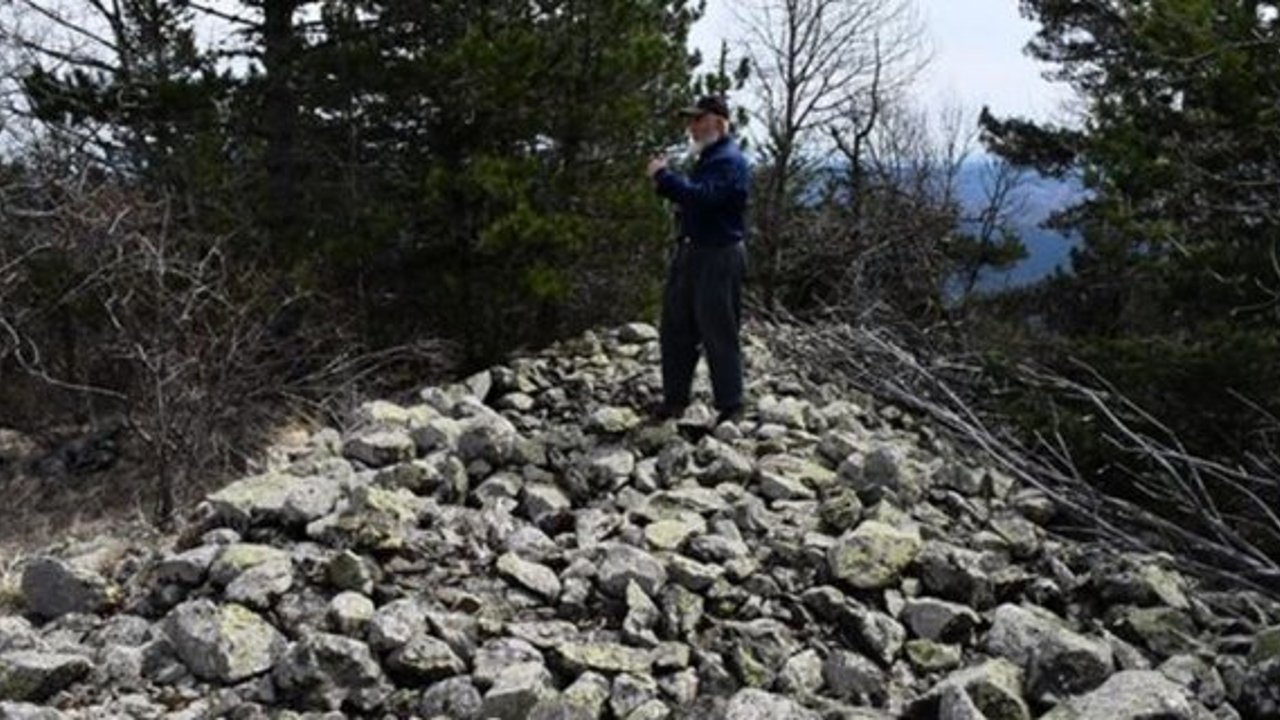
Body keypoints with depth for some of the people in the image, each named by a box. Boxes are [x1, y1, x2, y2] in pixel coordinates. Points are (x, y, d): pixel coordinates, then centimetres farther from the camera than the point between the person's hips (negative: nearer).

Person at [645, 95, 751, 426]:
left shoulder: (730, 161, -14)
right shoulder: (709, 158, 18)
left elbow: (703, 197, -28)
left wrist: (665, 176, -20)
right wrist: (665, 181, 6)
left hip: (719, 257, -10)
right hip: (692, 252, 10)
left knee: (720, 335, -5)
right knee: (675, 330, 12)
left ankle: (730, 408, 4)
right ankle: (674, 399, 21)